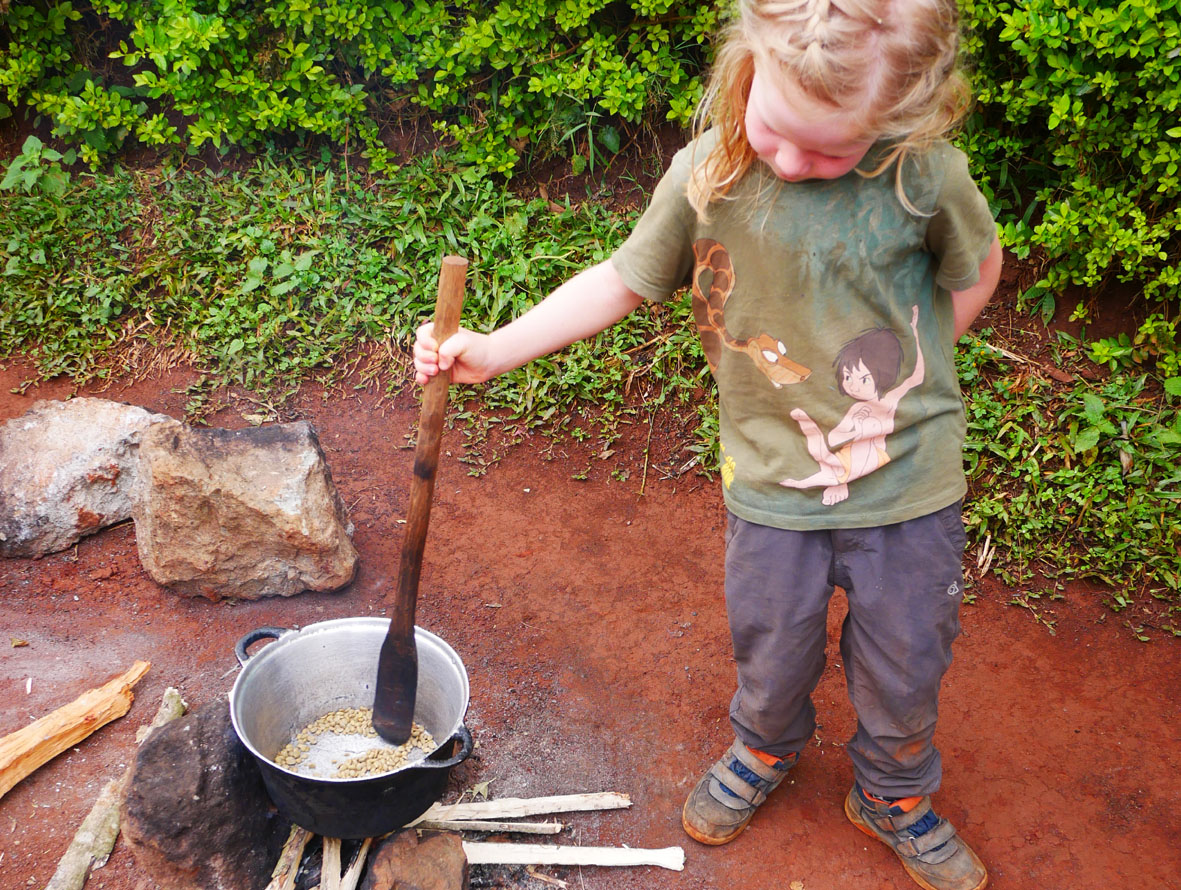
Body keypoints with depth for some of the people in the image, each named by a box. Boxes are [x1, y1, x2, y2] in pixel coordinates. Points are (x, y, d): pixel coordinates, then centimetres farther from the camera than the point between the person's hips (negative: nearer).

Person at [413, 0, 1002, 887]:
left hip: (909, 483, 0)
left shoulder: (928, 173, -17)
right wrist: (493, 350, -6)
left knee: (904, 667, 16)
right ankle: (764, 752, 54)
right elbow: (622, 281, -1)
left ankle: (895, 799, 48)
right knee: (772, 656, 18)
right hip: (772, 483, 1)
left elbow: (978, 266, 3)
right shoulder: (706, 174, -15)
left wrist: (903, 380, -3)